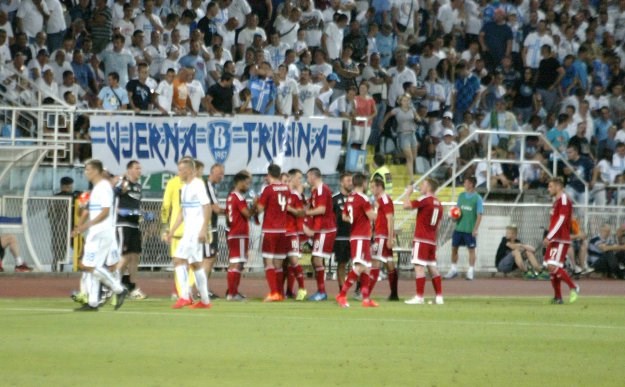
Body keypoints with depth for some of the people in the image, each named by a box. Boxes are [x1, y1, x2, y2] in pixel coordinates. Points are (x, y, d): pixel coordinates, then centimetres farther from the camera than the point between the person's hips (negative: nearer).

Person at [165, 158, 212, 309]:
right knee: (195, 264, 12)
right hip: (188, 230, 10)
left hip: (196, 230, -10)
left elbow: (207, 207, -17)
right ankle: (205, 300, 17)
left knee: (179, 259, -16)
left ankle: (185, 296, -18)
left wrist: (204, 230, -22)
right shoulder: (185, 187, 16)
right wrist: (172, 230, 20)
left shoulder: (197, 185, -12)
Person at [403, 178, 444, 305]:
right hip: (432, 240, 8)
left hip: (421, 240, -8)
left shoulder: (425, 200, -10)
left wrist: (408, 194, 0)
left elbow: (406, 206, -17)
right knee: (432, 267, 12)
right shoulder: (438, 204, 14)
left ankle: (419, 297, -11)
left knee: (419, 266, -7)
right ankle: (439, 297, 11)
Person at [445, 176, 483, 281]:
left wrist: (475, 229, -16)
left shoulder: (477, 198, -8)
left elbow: (479, 215, -9)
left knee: (471, 249, 2)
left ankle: (471, 271, 10)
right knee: (454, 248, 8)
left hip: (470, 230, -5)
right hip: (459, 227, 5)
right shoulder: (461, 196, 8)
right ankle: (453, 269, 20)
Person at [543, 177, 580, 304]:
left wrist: (549, 237, -23)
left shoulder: (564, 199, -11)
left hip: (561, 240, -10)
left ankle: (573, 287, -6)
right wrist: (549, 238, 18)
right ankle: (557, 297, 9)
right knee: (551, 267, 5)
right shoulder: (557, 200, 19)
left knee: (553, 266, -18)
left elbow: (561, 220, -20)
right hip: (554, 240, 10)